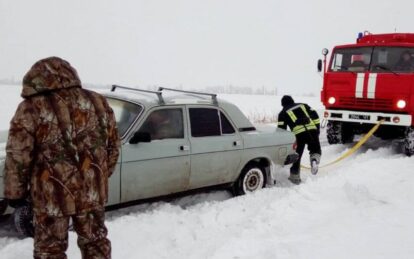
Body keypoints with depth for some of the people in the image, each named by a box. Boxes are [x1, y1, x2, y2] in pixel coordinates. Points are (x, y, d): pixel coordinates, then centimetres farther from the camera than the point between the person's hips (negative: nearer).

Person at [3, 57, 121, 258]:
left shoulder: (31, 109, -12)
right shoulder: (99, 102, 2)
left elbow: (18, 156, -10)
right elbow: (113, 147, 9)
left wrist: (15, 192, 3)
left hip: (52, 195, -4)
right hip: (93, 191, 4)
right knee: (95, 242, 21)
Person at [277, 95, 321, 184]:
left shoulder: (283, 113, 20)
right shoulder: (303, 105, 27)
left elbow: (281, 129, 11)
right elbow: (315, 116, 16)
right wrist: (317, 129, 20)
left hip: (298, 133, -2)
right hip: (312, 130, 2)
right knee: (315, 149, 22)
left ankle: (295, 177, 19)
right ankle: (314, 159, -9)